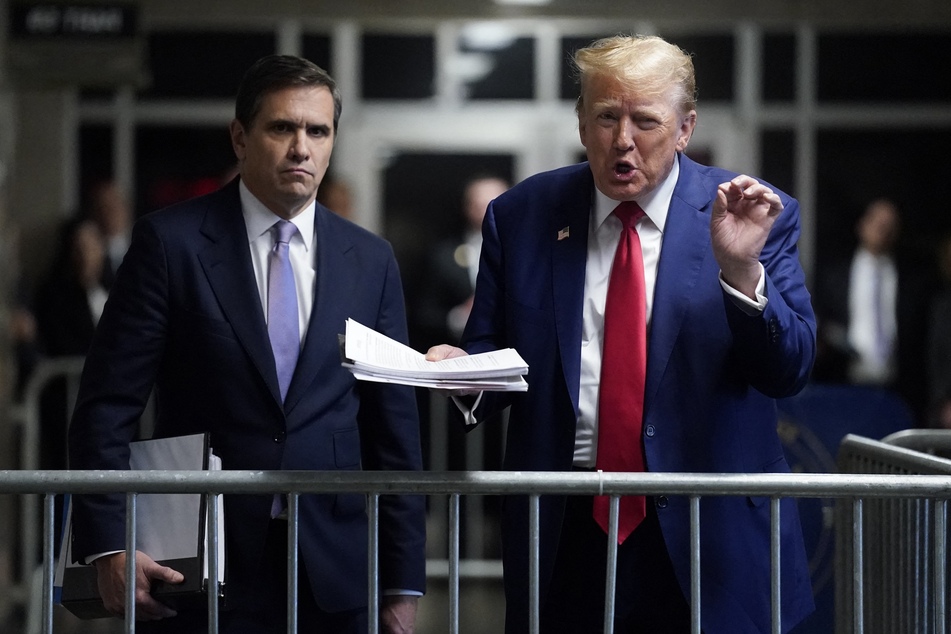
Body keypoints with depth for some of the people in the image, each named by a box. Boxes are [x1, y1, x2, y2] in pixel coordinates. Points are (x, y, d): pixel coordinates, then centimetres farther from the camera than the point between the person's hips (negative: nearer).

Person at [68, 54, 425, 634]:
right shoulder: (170, 242, -2)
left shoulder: (370, 260, 8)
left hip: (334, 578, 3)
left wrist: (403, 586, 5)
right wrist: (109, 549, -15)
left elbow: (394, 429, 9)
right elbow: (107, 407, -5)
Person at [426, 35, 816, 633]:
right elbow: (492, 352, 10)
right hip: (564, 533, 2)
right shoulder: (519, 217, 4)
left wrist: (741, 269, -23)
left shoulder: (762, 218, -2)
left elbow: (788, 373, -8)